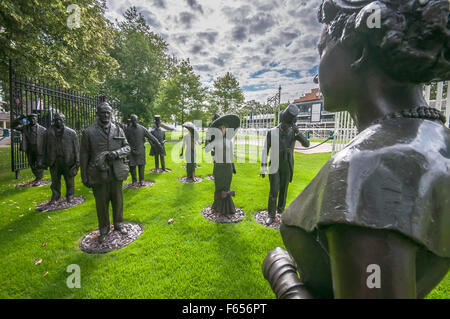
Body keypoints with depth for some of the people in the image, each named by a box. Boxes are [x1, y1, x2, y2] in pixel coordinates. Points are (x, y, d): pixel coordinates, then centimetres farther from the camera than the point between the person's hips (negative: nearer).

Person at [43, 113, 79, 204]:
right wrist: (46, 161, 6)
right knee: (55, 181, 11)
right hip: (54, 161, 2)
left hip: (68, 161, -2)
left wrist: (77, 161, -4)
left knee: (70, 181, 8)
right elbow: (45, 148, 10)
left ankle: (70, 196, 23)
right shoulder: (49, 132, 6)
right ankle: (55, 197, 26)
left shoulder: (71, 133, 0)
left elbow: (76, 148, 0)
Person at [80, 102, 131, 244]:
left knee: (118, 200, 14)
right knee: (101, 203, 10)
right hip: (99, 174, -2)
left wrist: (116, 153, -14)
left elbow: (127, 147, 7)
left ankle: (118, 224, 35)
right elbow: (84, 155, 0)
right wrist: (84, 177, -2)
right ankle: (104, 229, 29)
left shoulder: (118, 130, 5)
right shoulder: (89, 132, -1)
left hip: (116, 173, 2)